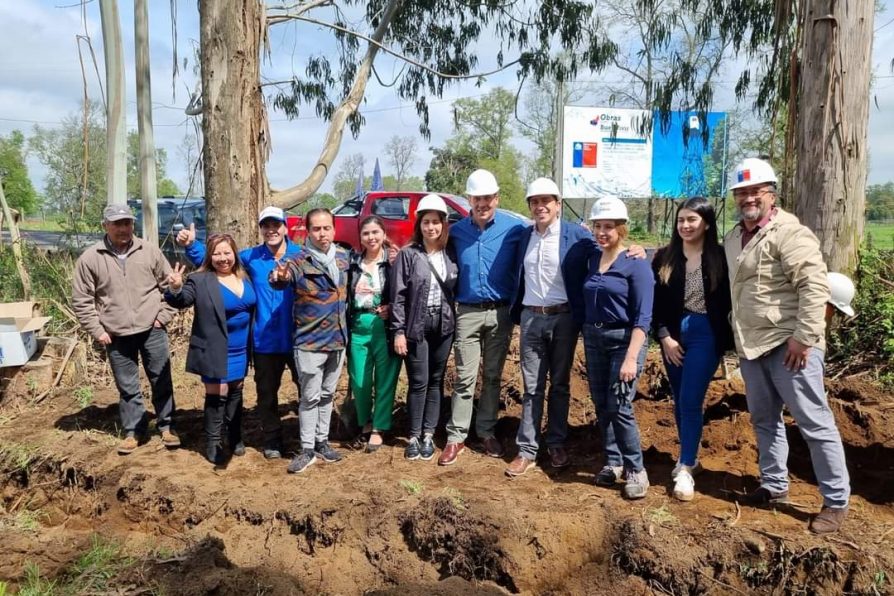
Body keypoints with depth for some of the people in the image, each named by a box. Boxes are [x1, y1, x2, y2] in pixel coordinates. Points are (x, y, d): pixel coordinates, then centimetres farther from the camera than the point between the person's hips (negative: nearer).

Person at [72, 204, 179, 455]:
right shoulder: (90, 258, -3)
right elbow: (81, 300, 1)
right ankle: (133, 431, 25)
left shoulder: (150, 251, -1)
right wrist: (97, 330, -3)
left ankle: (166, 426, 23)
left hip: (152, 330, 0)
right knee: (127, 387, 10)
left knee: (161, 382, 8)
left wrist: (163, 316, -1)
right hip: (117, 336, 0)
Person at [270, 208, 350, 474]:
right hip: (310, 342, -5)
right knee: (310, 398, 3)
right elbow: (280, 282, -35)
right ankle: (307, 449, 16)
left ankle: (322, 442, 31)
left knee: (327, 395, 17)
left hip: (338, 339, 5)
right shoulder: (299, 262, -15)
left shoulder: (343, 256, 2)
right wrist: (279, 278, -56)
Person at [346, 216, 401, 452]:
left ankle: (377, 429, 19)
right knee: (359, 381, 6)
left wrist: (392, 308, -16)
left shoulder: (394, 261, -2)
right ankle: (365, 421, 31)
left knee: (385, 380, 4)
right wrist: (344, 328, -1)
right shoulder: (353, 263, 9)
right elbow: (345, 298, 11)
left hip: (385, 328, -3)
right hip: (358, 328, 3)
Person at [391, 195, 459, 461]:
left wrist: (457, 322, 3)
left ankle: (428, 435, 19)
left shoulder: (451, 254, 5)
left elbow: (457, 289, 10)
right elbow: (398, 295, -6)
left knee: (436, 381, 9)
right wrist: (398, 331, -10)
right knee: (419, 382, 0)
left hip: (443, 325, 3)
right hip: (416, 326, -3)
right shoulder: (408, 255, -4)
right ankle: (414, 437, 13)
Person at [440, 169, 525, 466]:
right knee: (465, 377, 0)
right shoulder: (457, 231, 2)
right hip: (468, 313, 0)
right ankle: (456, 436, 8)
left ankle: (487, 431, 23)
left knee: (493, 375, 11)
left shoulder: (514, 229, -4)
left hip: (501, 313, 0)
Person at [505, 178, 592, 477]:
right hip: (531, 318, 2)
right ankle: (527, 450, 11)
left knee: (560, 384, 10)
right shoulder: (523, 236, 8)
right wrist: (517, 314, 10)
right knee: (532, 386, 6)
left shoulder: (577, 235, -5)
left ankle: (557, 445, 23)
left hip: (563, 318, -2)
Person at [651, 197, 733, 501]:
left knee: (691, 401, -7)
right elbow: (655, 301, 3)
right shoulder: (664, 257, 3)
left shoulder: (720, 256, -4)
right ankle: (689, 457, 29)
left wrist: (727, 339, -4)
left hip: (706, 335, -3)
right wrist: (664, 336, -5)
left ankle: (686, 470, 1)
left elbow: (728, 301, -1)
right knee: (679, 402, 12)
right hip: (673, 334, 4)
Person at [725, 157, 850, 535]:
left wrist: (804, 337, -22)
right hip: (751, 346, 9)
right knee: (764, 419, 17)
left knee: (814, 421, 0)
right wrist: (737, 336, 21)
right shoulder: (733, 238, 14)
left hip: (788, 345, -8)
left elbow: (815, 285, -20)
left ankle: (836, 501, 13)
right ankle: (775, 486, 32)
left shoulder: (788, 232, -12)